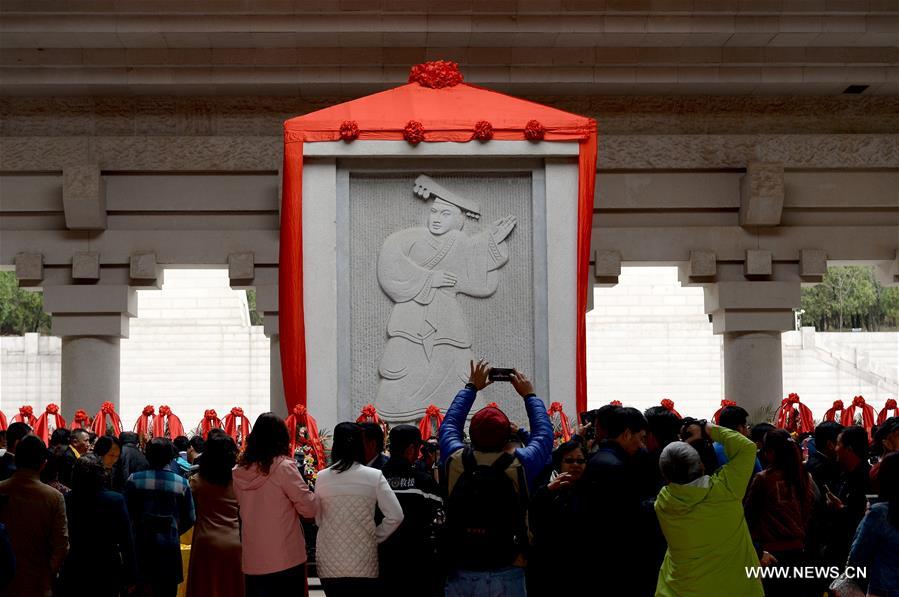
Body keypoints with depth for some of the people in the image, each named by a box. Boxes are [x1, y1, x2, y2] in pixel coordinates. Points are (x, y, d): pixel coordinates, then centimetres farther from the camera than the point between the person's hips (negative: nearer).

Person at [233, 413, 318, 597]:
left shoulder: (239, 471, 2)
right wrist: (315, 496, 9)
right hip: (286, 561, -5)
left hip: (251, 562, 5)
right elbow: (309, 509, -11)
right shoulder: (284, 467, -13)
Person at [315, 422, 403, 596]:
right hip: (363, 565, -2)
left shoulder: (322, 477, -2)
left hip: (330, 564, 2)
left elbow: (318, 519, 6)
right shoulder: (374, 476, -7)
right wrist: (375, 537, 4)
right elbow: (396, 516, -9)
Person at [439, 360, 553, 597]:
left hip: (460, 575, 2)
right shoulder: (519, 465, -8)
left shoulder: (455, 461, -3)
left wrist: (471, 387, 31)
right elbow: (544, 433, 13)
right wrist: (529, 395, 27)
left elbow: (449, 424, 19)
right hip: (506, 574, -2)